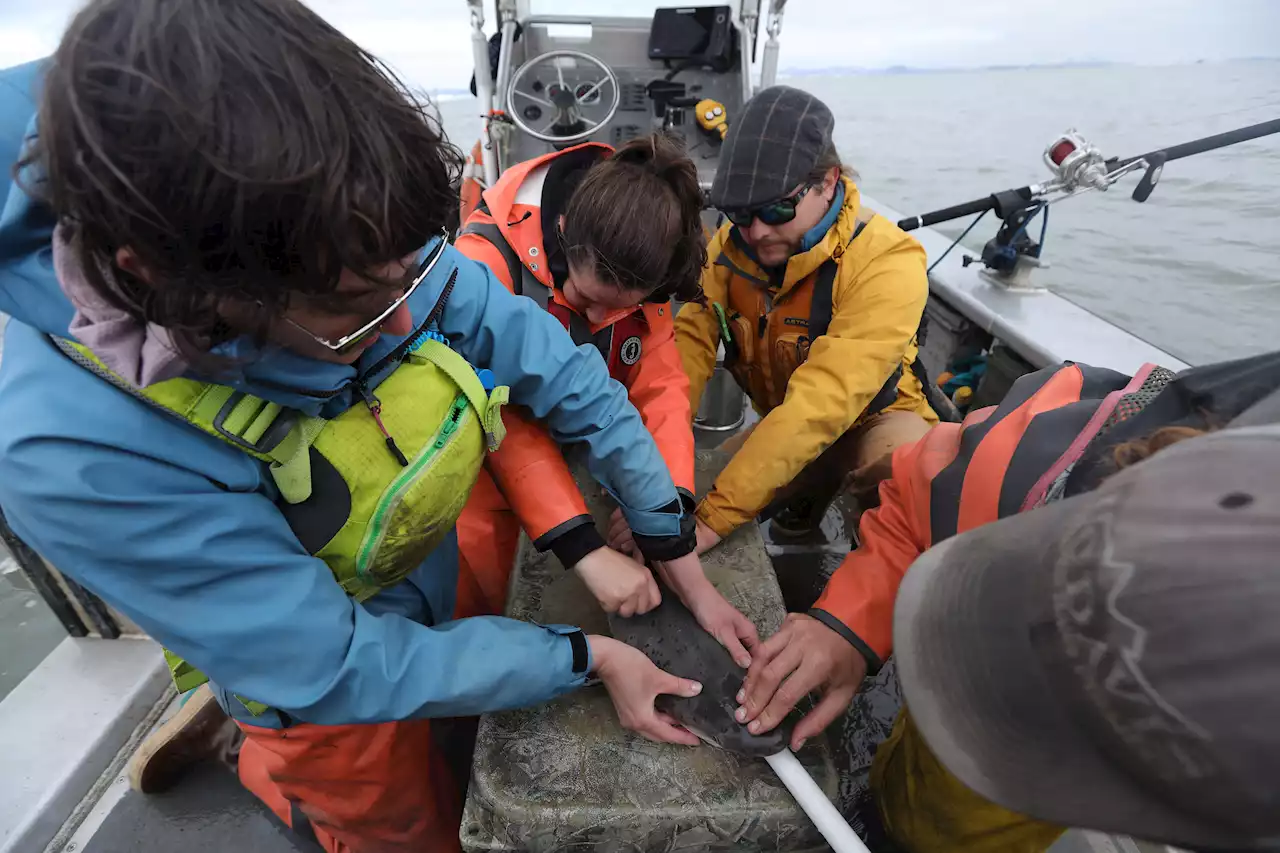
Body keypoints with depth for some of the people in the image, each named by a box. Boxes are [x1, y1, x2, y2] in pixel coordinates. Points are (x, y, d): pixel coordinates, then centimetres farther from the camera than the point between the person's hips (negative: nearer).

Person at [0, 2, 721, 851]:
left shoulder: (356, 251, -25)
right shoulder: (77, 452, -36)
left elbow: (560, 373, -18)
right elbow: (330, 670, -28)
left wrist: (676, 547, -14)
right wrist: (586, 657, -25)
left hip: (434, 593, 4)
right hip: (336, 692, -4)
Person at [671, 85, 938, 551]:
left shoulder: (886, 262, -28)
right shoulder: (731, 244, -12)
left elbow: (822, 404, -37)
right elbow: (687, 347, -21)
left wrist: (713, 517, -42)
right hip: (783, 428, 5)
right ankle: (807, 492, 18)